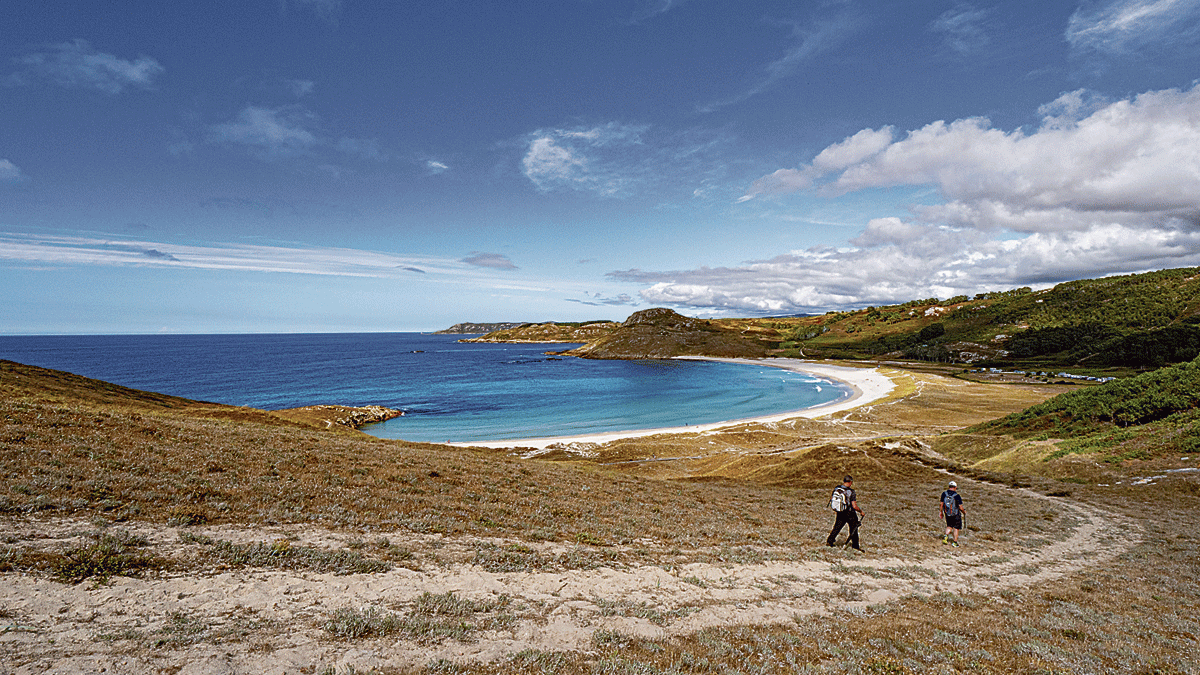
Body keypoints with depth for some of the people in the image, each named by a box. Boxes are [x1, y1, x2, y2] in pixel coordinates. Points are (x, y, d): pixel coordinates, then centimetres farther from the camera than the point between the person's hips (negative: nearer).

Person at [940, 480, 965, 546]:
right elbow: (960, 507, -14)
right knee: (956, 528, 12)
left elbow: (941, 504, 2)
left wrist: (941, 512, 15)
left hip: (947, 514, 3)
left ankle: (945, 536, -1)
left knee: (949, 526, 21)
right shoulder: (957, 496, -18)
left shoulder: (944, 494, -6)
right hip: (956, 515, -3)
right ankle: (955, 542, 18)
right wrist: (964, 512, 8)